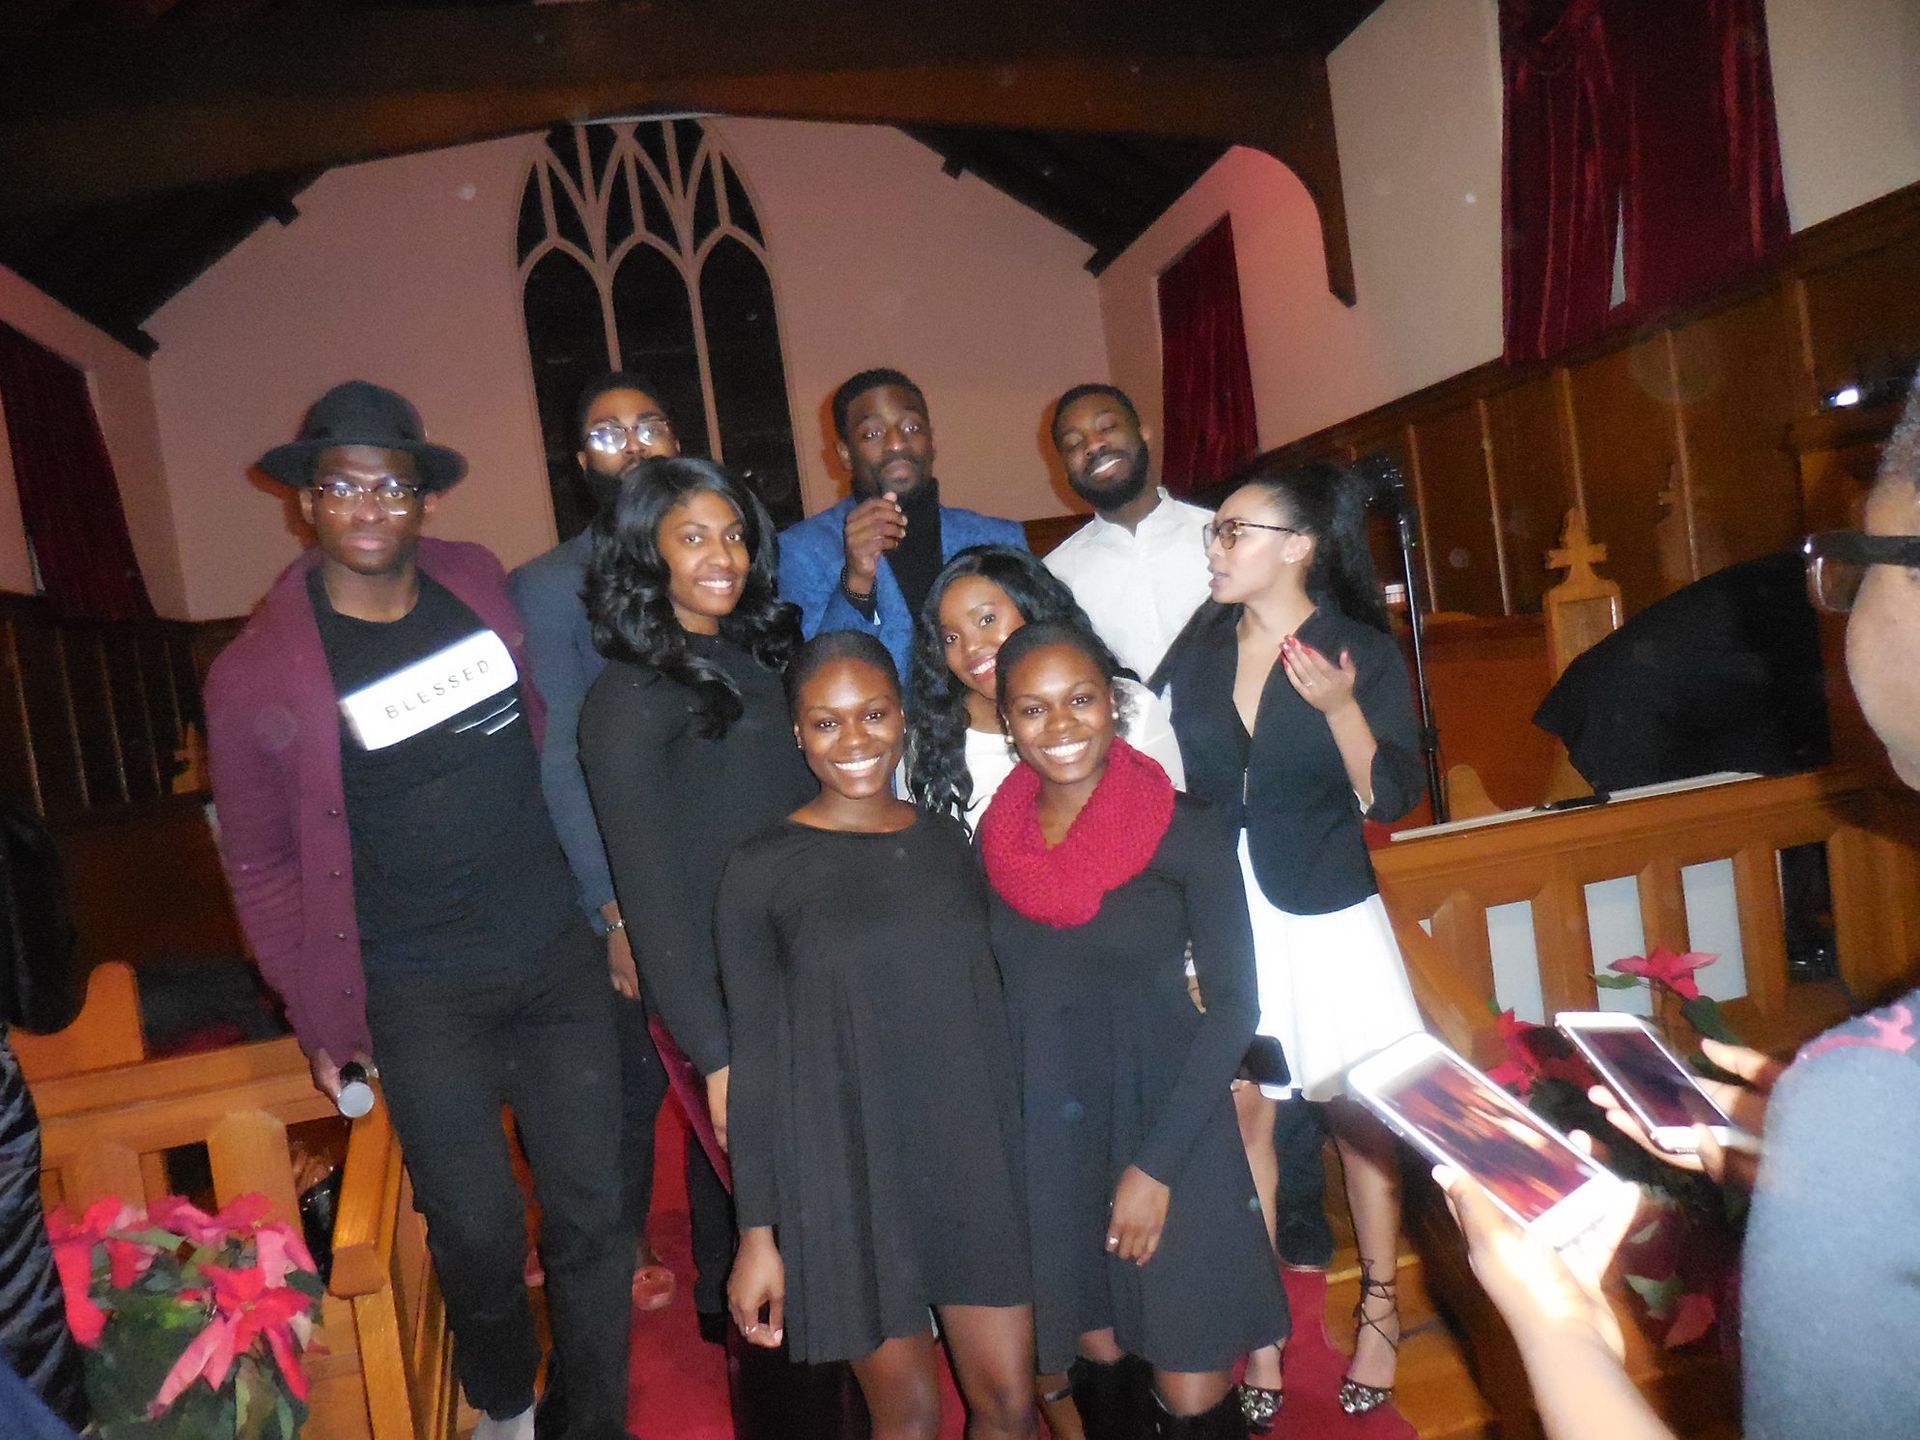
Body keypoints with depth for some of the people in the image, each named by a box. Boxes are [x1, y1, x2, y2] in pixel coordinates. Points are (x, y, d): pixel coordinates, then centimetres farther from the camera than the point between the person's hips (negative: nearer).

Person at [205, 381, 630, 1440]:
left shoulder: (482, 587, 1)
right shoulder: (257, 675, -8)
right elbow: (259, 865, 0)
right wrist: (321, 1019, 1)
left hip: (556, 959, 3)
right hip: (419, 1000, -2)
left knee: (588, 1214, 8)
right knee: (478, 1231, 6)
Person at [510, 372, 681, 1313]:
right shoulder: (546, 588, -5)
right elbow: (558, 762, -9)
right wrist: (614, 911, -13)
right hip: (628, 890, -3)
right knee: (634, 1085, 13)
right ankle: (625, 1249, 39)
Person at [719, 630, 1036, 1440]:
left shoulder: (947, 841, 5)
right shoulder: (761, 871, -6)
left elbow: (988, 1006, 11)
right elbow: (754, 1061, -5)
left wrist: (1014, 1155, 10)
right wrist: (757, 1234, -5)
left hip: (972, 1159, 3)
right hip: (849, 1172, -3)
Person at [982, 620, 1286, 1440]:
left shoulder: (1183, 831, -11)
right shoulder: (995, 839, 0)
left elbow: (1233, 1004, -9)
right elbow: (994, 997, 8)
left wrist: (1157, 1163, -13)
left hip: (1166, 1125, -3)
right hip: (1045, 1137, 3)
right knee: (1097, 1359, 15)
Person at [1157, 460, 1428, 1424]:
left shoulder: (1362, 652, -8)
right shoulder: (1200, 643, 2)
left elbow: (1390, 797, -12)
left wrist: (1340, 709, -26)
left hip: (1326, 916, -2)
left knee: (1357, 1112, 9)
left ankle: (1379, 1309, 29)